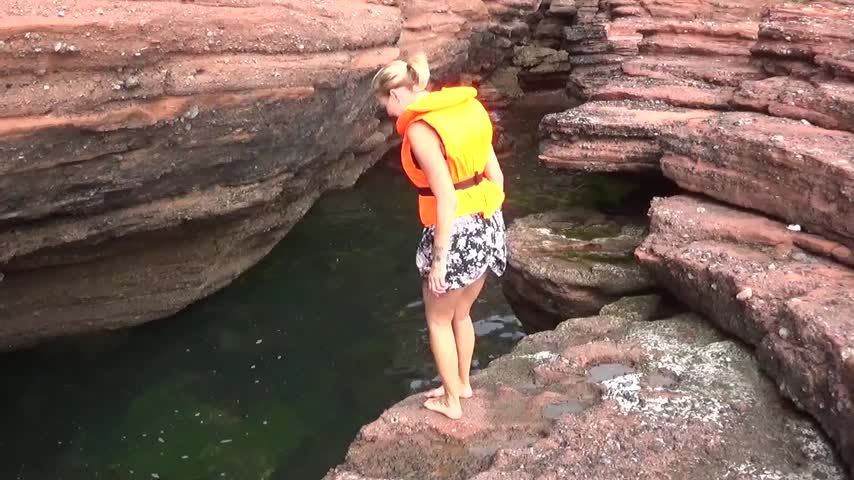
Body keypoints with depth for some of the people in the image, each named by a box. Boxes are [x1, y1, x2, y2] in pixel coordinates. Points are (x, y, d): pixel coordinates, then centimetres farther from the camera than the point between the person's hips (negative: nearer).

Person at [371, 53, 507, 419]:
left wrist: (439, 259, -16)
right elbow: (495, 176, 8)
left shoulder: (420, 129, -19)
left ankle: (451, 400, 31)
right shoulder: (467, 108, 5)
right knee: (461, 314, 27)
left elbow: (446, 199, -22)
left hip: (456, 233, -8)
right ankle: (462, 383, 45)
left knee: (438, 320, 16)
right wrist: (488, 223, 19)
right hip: (487, 226, 8)